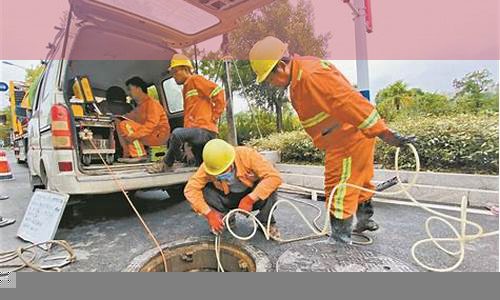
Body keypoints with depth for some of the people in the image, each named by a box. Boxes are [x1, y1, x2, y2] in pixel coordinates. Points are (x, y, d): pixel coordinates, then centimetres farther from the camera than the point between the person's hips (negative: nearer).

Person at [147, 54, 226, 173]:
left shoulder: (196, 79, -2)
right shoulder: (185, 88, 24)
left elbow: (219, 93, -13)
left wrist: (213, 117, -11)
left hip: (205, 130, -10)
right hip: (197, 131, 10)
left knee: (177, 133, -30)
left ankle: (166, 164, -9)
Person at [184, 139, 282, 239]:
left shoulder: (247, 155, -30)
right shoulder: (209, 166, -23)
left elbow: (275, 177, -35)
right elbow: (190, 189, -23)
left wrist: (250, 199, -40)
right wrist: (209, 213, -33)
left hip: (253, 198, -2)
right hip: (229, 199, 2)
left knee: (269, 186, -33)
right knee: (204, 190, -25)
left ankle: (266, 222, -7)